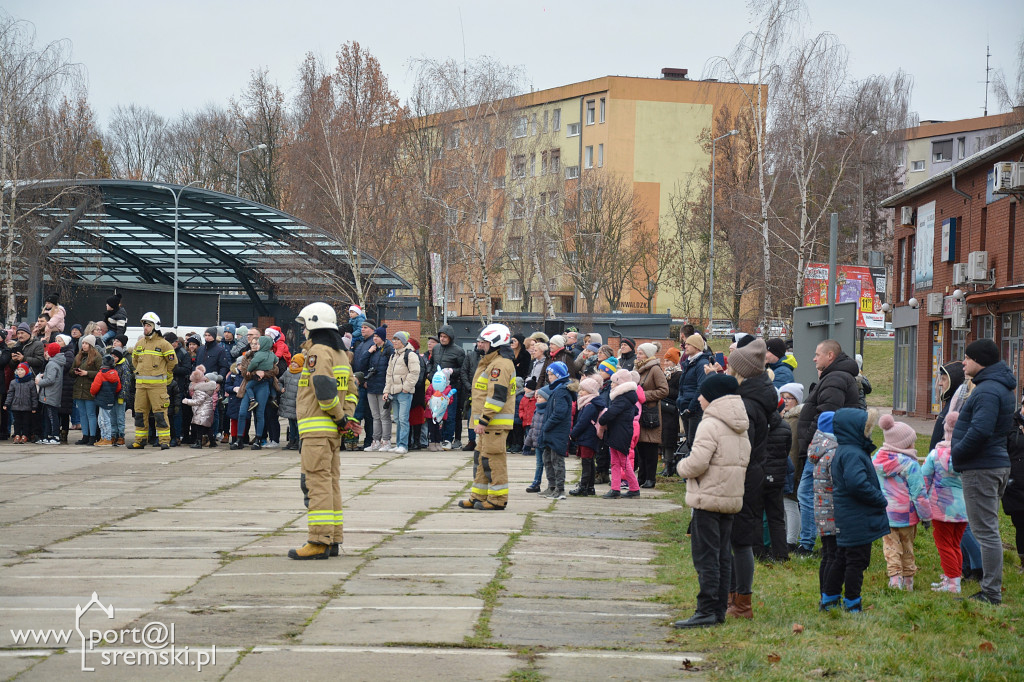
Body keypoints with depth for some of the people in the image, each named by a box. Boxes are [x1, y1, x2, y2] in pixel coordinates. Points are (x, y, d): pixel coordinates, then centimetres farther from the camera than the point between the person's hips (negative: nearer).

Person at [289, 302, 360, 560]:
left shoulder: (318, 352, -11)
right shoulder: (340, 353, 18)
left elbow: (324, 388, -21)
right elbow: (351, 390, 18)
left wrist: (341, 417, -13)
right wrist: (346, 417, 7)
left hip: (316, 429, -9)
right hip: (334, 431, 9)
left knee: (317, 483, -9)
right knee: (331, 482, 12)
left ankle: (319, 541, -11)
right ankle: (333, 539, 15)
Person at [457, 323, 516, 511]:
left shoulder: (500, 365, -16)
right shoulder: (490, 362, 20)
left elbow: (497, 396, -23)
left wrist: (483, 420, -23)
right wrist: (481, 421, 24)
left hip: (496, 422, -11)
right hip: (488, 422, 11)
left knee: (493, 459, -8)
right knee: (482, 458, 15)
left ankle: (497, 499, -3)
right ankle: (479, 496, 22)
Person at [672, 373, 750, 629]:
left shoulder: (710, 425, -14)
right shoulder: (741, 428, 13)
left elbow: (697, 463, -22)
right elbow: (743, 461, 15)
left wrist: (681, 466, 0)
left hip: (708, 499, -9)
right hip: (732, 499, 9)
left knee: (705, 556, -6)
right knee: (722, 555, 12)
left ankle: (706, 611, -8)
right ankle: (719, 610, 15)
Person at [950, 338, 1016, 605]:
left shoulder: (987, 391, -19)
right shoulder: (1001, 388, 15)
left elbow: (980, 431, -30)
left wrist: (956, 453, -14)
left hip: (981, 469, -11)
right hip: (997, 462, 11)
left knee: (986, 531, -7)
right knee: (988, 530, 17)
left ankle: (991, 593, -3)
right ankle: (991, 589, 23)